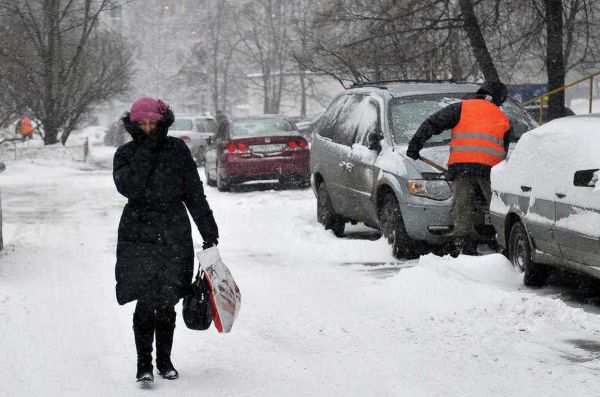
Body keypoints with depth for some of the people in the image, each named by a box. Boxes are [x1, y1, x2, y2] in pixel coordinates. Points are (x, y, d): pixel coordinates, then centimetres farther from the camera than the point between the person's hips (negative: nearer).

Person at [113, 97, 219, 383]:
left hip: (175, 236, 1)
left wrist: (208, 231, 8)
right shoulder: (126, 154, 3)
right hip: (138, 237, -1)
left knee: (166, 304, 6)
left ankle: (164, 361, 22)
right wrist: (145, 152, -17)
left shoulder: (177, 150, 5)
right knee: (145, 303, -9)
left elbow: (194, 193, 8)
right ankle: (144, 364, 0)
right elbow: (128, 187, -17)